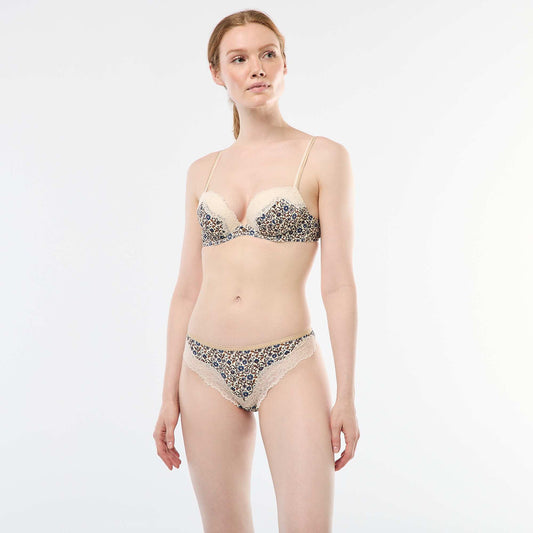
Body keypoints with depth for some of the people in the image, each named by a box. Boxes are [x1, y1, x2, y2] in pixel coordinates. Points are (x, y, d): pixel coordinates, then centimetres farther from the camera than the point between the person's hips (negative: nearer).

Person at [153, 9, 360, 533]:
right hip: (207, 369, 4)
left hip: (288, 366, -3)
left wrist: (346, 395, -7)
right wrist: (170, 394, 8)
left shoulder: (323, 157, -1)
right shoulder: (202, 171, 10)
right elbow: (187, 288, 11)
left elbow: (338, 283, -4)